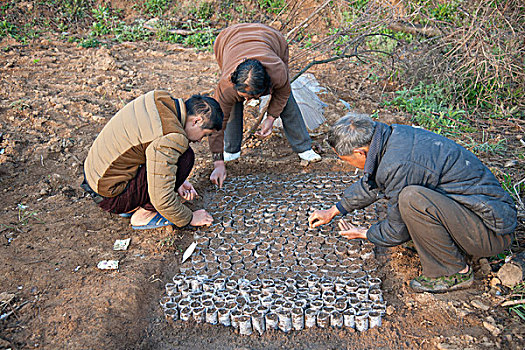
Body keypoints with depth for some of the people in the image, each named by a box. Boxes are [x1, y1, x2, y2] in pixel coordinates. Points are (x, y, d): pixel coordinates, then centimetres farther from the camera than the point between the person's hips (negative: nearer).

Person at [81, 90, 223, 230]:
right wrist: (189, 218, -5)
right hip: (109, 196, -9)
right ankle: (143, 214, -3)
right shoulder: (170, 138, -26)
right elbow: (162, 200, -23)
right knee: (185, 156, -16)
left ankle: (129, 207, 15)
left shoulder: (158, 98, 0)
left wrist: (178, 182, 14)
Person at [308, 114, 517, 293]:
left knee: (411, 198, -30)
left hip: (492, 231, -9)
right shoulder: (394, 135, 0)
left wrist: (364, 234, 7)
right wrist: (333, 211, 25)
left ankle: (454, 273, -7)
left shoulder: (398, 166, -27)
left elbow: (397, 232, -13)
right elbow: (370, 184, 19)